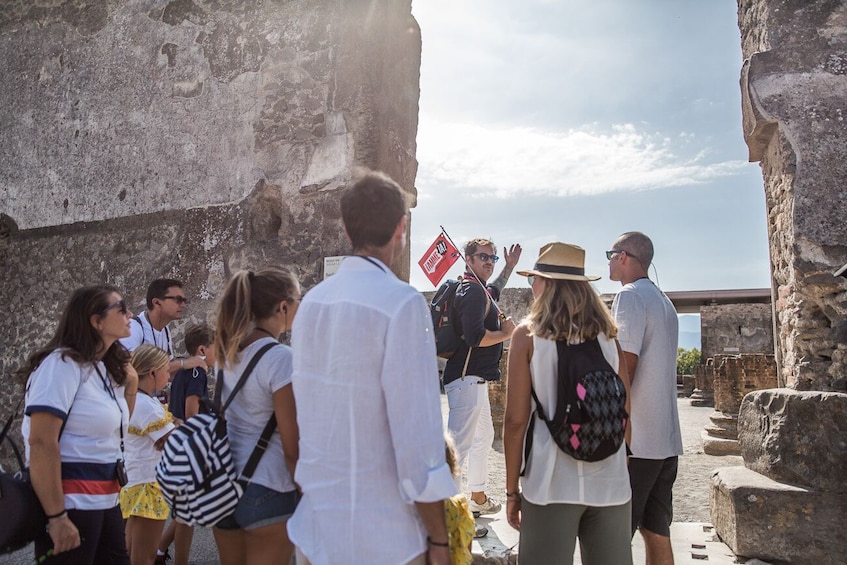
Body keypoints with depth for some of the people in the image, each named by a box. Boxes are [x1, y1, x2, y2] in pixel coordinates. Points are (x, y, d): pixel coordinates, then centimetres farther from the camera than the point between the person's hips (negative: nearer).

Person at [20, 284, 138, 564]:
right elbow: (41, 442, -20)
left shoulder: (106, 369, 11)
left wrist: (131, 387, 4)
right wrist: (56, 517, -22)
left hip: (106, 499, 8)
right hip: (72, 504, -8)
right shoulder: (63, 363, -14)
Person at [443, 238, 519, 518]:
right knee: (459, 446, -14)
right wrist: (506, 333, -12)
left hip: (475, 379, 12)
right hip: (467, 378, -12)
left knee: (483, 437, 24)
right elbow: (475, 337, -27)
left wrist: (510, 267, 39)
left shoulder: (481, 289, 16)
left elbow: (493, 292, 43)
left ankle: (478, 498, 40)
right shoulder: (472, 290, -15)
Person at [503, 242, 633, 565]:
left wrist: (512, 490, 2)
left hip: (551, 484, -3)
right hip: (610, 483, 4)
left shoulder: (528, 335, -4)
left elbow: (516, 420, -6)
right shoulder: (607, 335, 5)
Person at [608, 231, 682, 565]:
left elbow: (625, 366, -17)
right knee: (657, 532, 14)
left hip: (634, 439, -9)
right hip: (666, 438, 9)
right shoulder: (664, 302, 17)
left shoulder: (630, 295, -10)